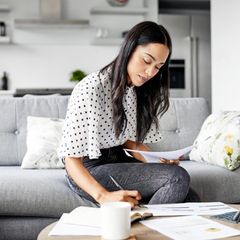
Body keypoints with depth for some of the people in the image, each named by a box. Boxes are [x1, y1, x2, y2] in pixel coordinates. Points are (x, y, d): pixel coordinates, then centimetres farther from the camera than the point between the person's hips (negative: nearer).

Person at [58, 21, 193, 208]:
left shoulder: (136, 90, 5)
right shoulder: (90, 89, -22)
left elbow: (130, 140, 11)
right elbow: (71, 158, -24)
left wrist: (159, 161, -9)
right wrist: (103, 196, -40)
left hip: (118, 160, 8)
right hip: (88, 170, -7)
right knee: (178, 177, -23)